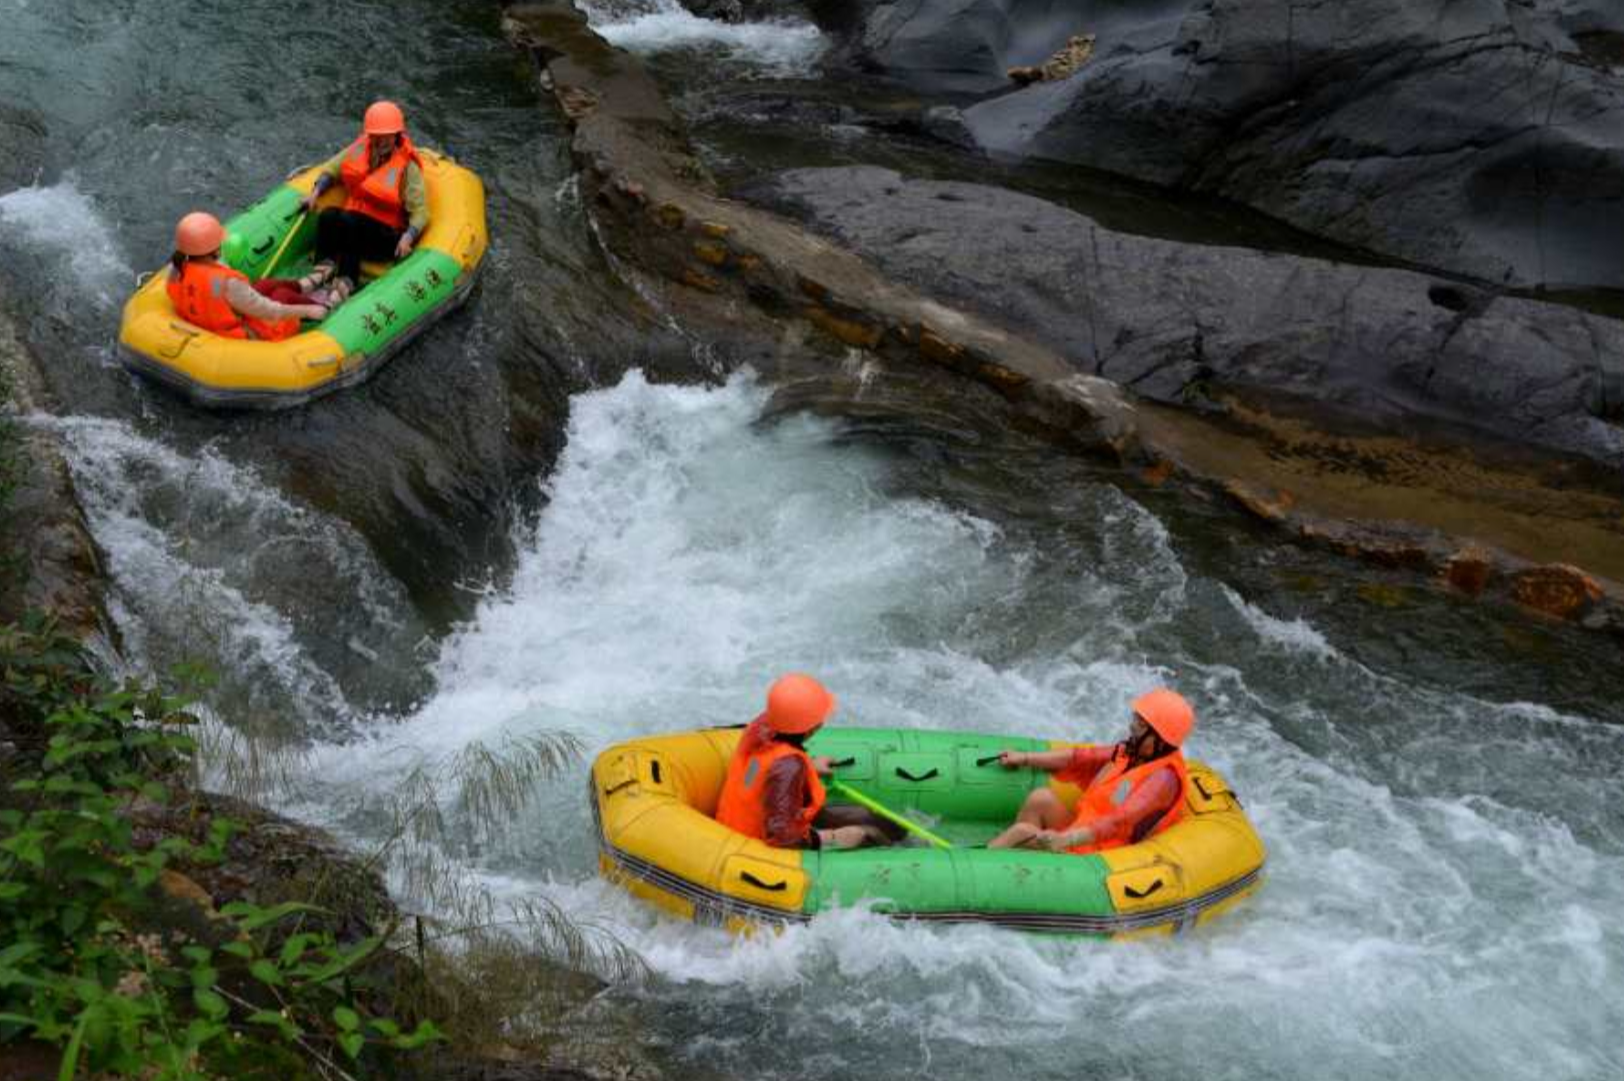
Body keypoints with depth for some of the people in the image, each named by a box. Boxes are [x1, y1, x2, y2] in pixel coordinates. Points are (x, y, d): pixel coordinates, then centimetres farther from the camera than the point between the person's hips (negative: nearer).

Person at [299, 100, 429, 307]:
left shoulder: (408, 167, -7)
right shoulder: (359, 150, 7)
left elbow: (420, 212, -12)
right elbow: (331, 170, 21)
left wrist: (408, 236, -30)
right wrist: (316, 192, 4)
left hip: (386, 236, -4)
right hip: (354, 228, 5)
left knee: (348, 220, -34)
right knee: (328, 215, -28)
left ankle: (345, 283, -42)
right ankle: (323, 269, -36)